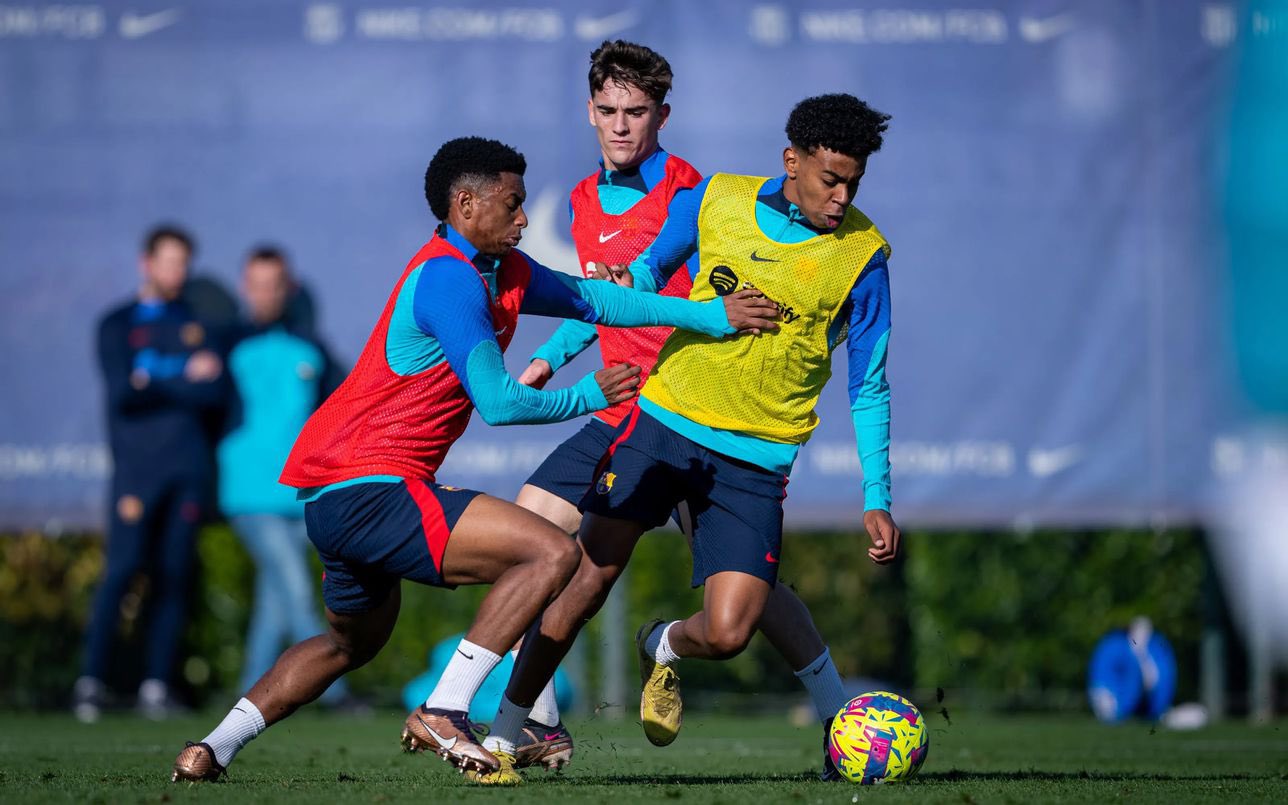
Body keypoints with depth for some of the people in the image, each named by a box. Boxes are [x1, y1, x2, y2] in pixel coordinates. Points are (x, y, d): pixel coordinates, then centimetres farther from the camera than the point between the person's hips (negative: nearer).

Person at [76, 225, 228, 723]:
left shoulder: (197, 326, 16)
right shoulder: (117, 325, 8)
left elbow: (217, 392, 2)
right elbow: (121, 392, -7)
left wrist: (154, 384, -6)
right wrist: (185, 381, -4)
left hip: (189, 464, 3)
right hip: (137, 465, -3)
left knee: (174, 576, -1)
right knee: (121, 570, -12)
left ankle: (157, 684, 1)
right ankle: (92, 679, -10)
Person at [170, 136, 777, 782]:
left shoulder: (501, 271, 14)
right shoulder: (447, 277, -15)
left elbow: (591, 298, 24)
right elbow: (499, 403, -20)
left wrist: (709, 316, 19)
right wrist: (587, 397, -4)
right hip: (368, 489, -11)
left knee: (352, 642, 30)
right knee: (551, 553, -16)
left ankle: (212, 750, 23)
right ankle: (441, 716, -16)